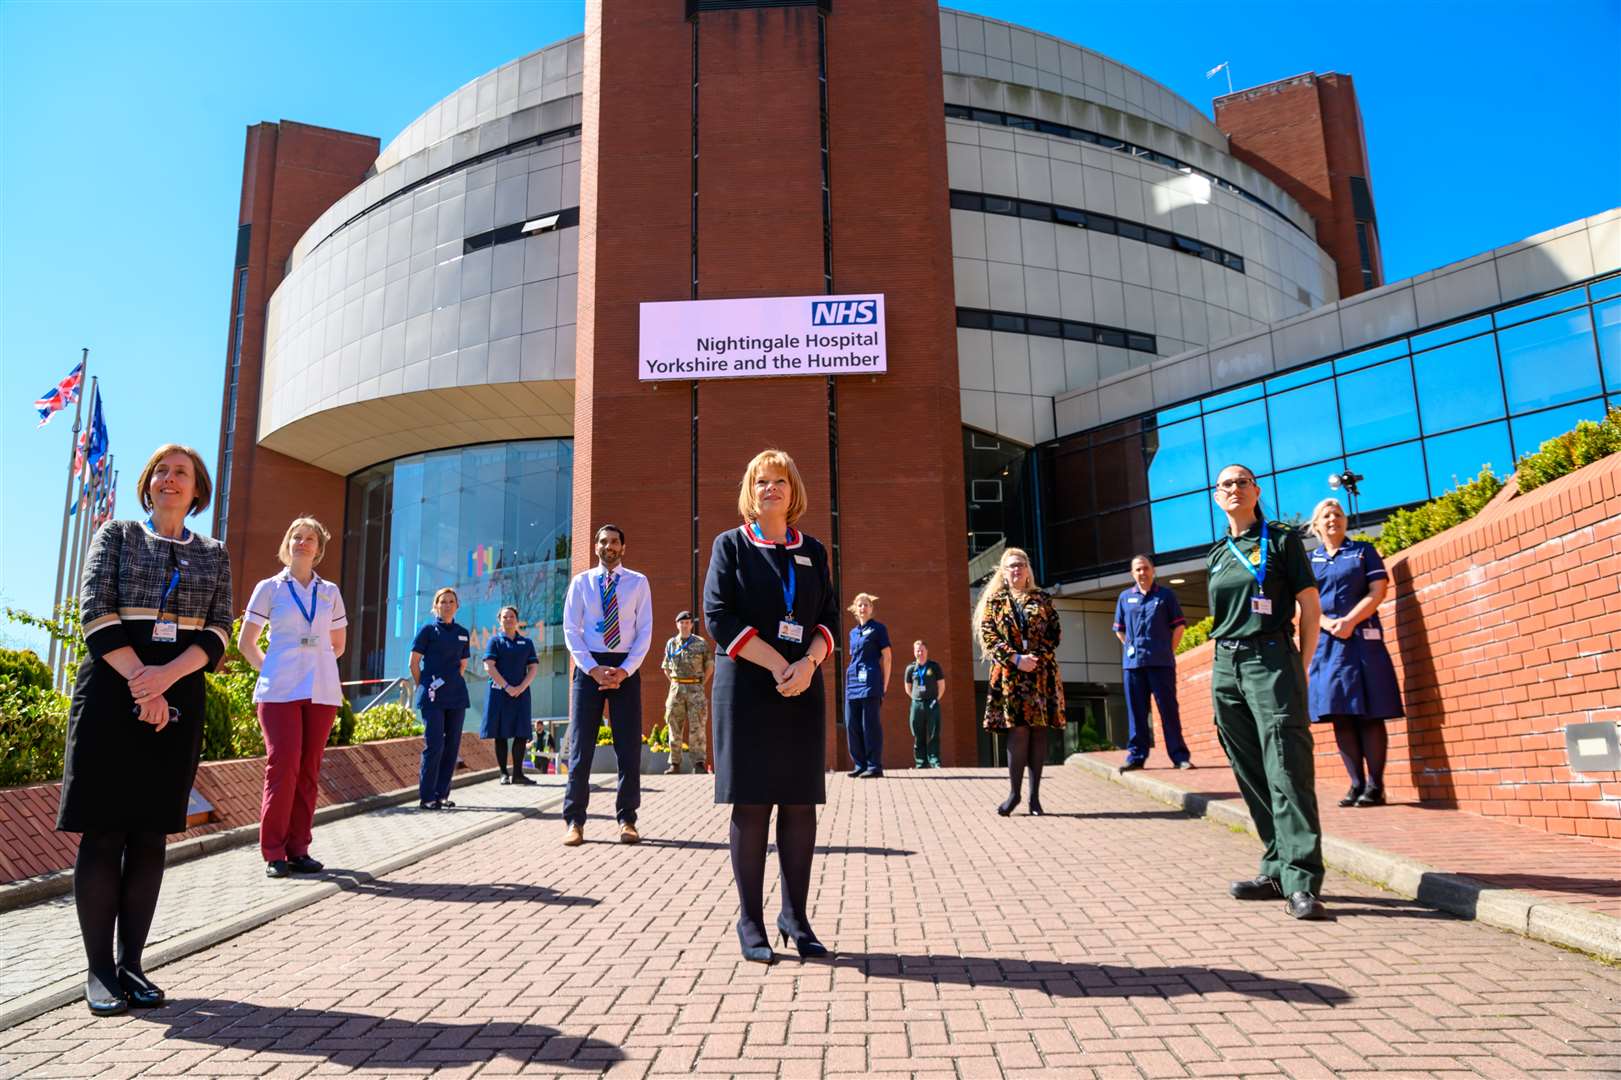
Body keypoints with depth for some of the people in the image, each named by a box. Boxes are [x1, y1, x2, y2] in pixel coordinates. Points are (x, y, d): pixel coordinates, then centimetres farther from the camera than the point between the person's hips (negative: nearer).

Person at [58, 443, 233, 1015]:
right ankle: (99, 969, 4)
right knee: (103, 831, -3)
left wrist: (167, 675, -15)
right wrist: (141, 684, -14)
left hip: (179, 695, 2)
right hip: (113, 687, -2)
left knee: (150, 833, 4)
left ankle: (131, 963, 11)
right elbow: (96, 610, -4)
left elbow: (219, 631, 3)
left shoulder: (214, 554, 13)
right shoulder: (116, 534, 8)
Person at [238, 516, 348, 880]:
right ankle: (274, 853, -1)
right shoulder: (269, 588, 7)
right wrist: (268, 671, 4)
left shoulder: (330, 592, 13)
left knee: (308, 771, 3)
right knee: (283, 766, -10)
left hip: (321, 691, 3)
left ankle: (298, 849, 10)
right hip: (280, 690, -3)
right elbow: (246, 642, 9)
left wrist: (316, 665, 14)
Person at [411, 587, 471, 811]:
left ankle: (442, 794, 13)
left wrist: (455, 683, 12)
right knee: (434, 744, -10)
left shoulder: (462, 632, 12)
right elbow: (414, 662, 0)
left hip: (456, 696, 5)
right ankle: (426, 797, -3)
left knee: (452, 746, 5)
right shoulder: (428, 629, -1)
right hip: (433, 696, -5)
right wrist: (423, 687, 2)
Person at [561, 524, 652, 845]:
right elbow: (571, 629, 1)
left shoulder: (638, 583, 5)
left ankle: (627, 819, 12)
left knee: (629, 747, 2)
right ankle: (575, 821, 7)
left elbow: (645, 631, 1)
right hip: (589, 666, 0)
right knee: (581, 745, 1)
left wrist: (624, 670, -11)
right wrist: (593, 668, -11)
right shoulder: (581, 582, 6)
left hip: (626, 667, 0)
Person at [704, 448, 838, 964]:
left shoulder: (812, 552, 13)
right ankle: (750, 921, 10)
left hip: (803, 690, 3)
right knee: (750, 804, 0)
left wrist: (808, 663, -12)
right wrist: (778, 664, -13)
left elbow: (829, 619, 9)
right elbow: (719, 617, -6)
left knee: (800, 805, 4)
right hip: (746, 689, -3)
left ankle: (796, 916, 15)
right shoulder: (731, 545, 4)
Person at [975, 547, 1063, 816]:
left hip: (1042, 674, 2)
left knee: (1039, 731, 0)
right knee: (1018, 730, -8)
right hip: (1010, 674, -2)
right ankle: (1014, 792, 2)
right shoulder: (994, 601, 9)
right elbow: (988, 635, -1)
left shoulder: (1042, 599, 14)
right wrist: (1016, 659, -13)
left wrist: (1038, 657, -10)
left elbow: (1055, 632, 6)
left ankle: (1035, 796, 5)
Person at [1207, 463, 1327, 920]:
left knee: (1287, 771, -12)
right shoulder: (1216, 555, 17)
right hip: (1225, 667, 6)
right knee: (1251, 776, 8)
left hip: (1271, 660, -6)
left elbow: (1309, 603, 0)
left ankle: (1301, 882, -13)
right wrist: (1226, 655, 12)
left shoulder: (1281, 539, 2)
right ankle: (1277, 869, 17)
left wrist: (1301, 665, -5)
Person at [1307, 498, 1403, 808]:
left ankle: (1375, 785, -3)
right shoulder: (1308, 560, 15)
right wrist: (1329, 624, -12)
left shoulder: (1363, 550, 10)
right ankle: (1357, 783, 6)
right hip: (1326, 642, 3)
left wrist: (1349, 621, -13)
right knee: (1340, 716, 1)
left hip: (1363, 639, -2)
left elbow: (1378, 590, -1)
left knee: (1369, 715, -5)